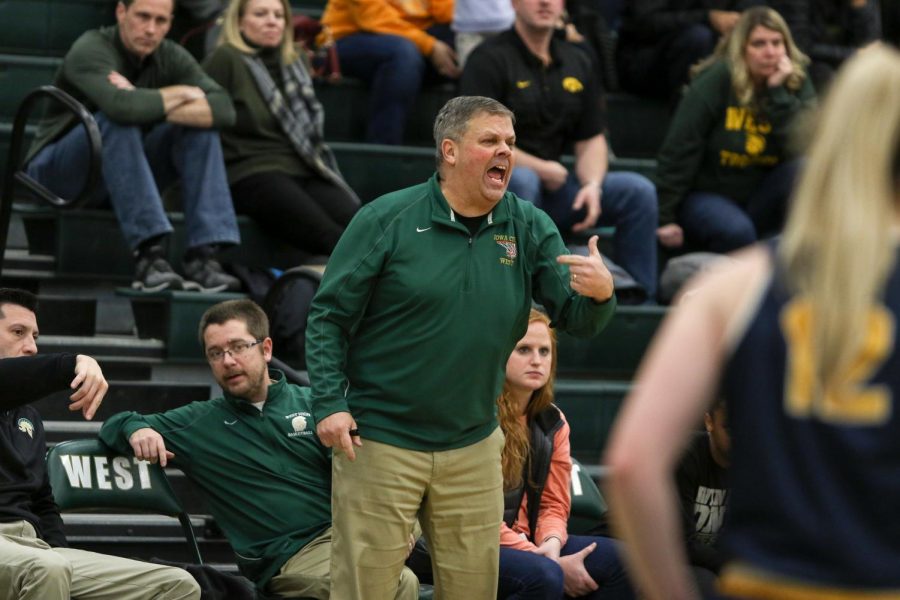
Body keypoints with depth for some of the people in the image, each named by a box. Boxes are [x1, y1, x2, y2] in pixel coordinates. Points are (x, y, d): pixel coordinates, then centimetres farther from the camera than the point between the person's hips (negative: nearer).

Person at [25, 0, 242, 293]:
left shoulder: (170, 57, -4)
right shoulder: (91, 50, -21)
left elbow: (224, 109, -18)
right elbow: (122, 106, -42)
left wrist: (152, 109, -30)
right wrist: (178, 94, -24)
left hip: (128, 168, 6)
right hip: (57, 168, -6)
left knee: (200, 125, -15)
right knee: (117, 120, -34)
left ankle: (202, 256, -26)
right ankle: (149, 254, -42)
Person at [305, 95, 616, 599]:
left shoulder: (530, 230, 3)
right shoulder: (387, 219, -7)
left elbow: (577, 320, -2)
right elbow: (329, 317, -5)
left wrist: (600, 294, -25)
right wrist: (330, 404, -15)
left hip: (473, 448, 4)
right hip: (379, 442, -4)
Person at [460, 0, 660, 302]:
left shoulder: (577, 62, 12)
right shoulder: (490, 59, -8)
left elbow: (592, 139, 11)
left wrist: (592, 185, -10)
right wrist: (540, 169, -12)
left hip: (552, 189, 6)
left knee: (637, 191, -11)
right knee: (522, 180, -39)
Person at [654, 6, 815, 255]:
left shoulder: (797, 84, -2)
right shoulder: (717, 80, -14)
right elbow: (679, 150, -14)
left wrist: (779, 92, -22)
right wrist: (665, 217, -16)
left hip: (760, 200, 4)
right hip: (704, 195, -4)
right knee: (736, 231, -36)